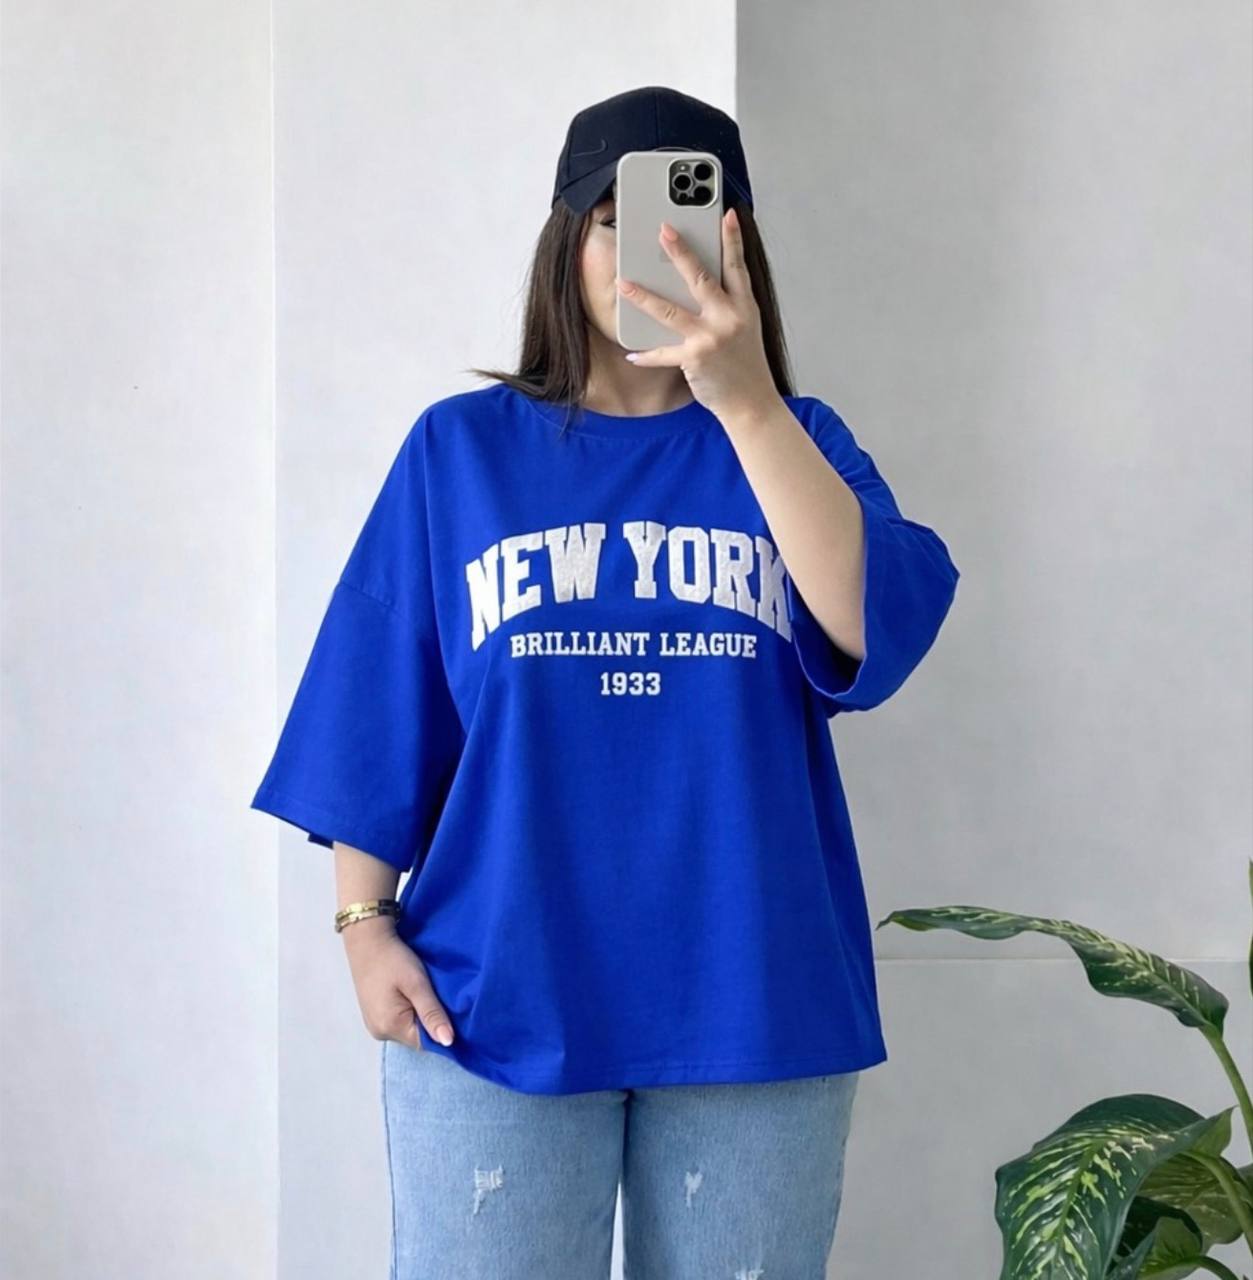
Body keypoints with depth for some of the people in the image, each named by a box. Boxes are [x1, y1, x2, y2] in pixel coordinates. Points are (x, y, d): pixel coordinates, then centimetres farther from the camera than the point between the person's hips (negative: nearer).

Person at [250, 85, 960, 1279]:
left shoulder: (796, 441, 4)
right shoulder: (460, 449, 4)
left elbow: (875, 628, -15)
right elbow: (383, 709, 5)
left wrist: (745, 401, -25)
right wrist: (365, 921, -2)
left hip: (754, 1009, 1)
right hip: (495, 1006, 0)